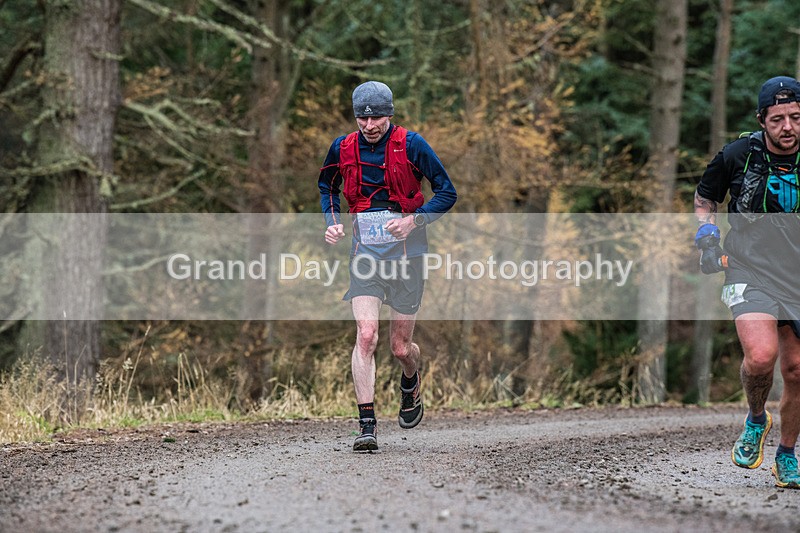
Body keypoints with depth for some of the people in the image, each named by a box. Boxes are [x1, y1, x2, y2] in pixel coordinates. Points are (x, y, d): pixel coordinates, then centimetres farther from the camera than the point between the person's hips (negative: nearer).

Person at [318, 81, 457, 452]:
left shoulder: (410, 145, -8)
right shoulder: (343, 149, 1)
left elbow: (447, 192, -4)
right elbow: (327, 187, 21)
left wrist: (414, 220, -18)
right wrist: (333, 222, 3)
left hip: (405, 252, -2)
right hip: (365, 253, 2)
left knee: (400, 347, 6)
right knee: (366, 336, -15)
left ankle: (411, 383, 42)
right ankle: (367, 425, -14)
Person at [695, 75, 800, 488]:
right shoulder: (737, 155, -8)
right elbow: (704, 199, 11)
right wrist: (707, 236, -5)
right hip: (749, 271, -2)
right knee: (761, 356, -24)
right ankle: (756, 418, 7)